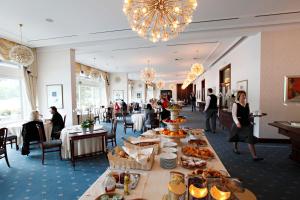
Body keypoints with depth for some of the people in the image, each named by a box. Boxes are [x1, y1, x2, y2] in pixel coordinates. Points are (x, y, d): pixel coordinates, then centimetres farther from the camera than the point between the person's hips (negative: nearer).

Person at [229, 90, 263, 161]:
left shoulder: (247, 104, 7)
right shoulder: (235, 104, -10)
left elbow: (248, 114, 16)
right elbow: (234, 115, -17)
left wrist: (250, 122, 15)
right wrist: (237, 122, -29)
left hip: (247, 124, 4)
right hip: (239, 123, -4)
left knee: (250, 139, -5)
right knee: (236, 138, 17)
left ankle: (254, 156, -3)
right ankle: (235, 148, 43)